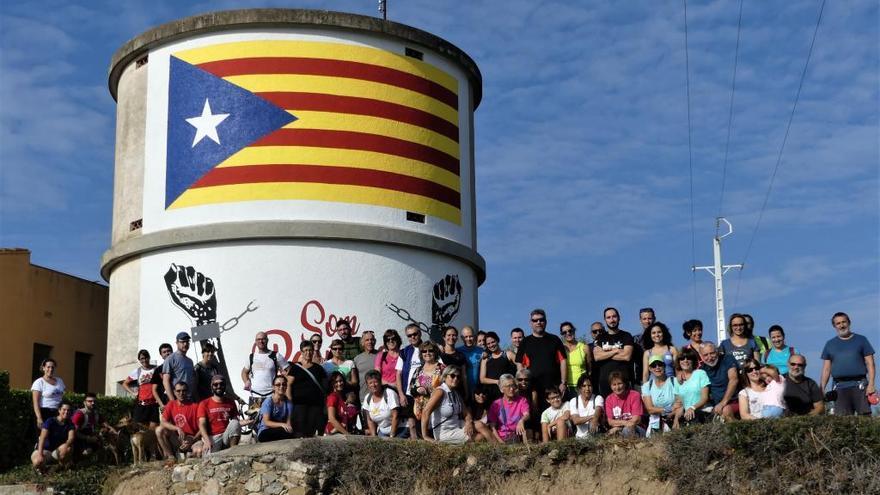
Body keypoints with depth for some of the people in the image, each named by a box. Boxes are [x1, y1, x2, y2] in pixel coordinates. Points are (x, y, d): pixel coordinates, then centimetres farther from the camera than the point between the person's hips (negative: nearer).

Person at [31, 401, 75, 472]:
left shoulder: (70, 424, -4)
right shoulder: (50, 421, -16)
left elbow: (71, 437, -21)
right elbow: (42, 438, -28)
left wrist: (66, 445, -46)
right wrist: (40, 454, -41)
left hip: (58, 450, 3)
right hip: (45, 449, -3)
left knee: (69, 448, -32)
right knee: (37, 462, -35)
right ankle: (41, 467, 3)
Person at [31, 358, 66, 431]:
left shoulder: (59, 380, 16)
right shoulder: (39, 382, -2)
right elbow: (36, 403, -8)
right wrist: (39, 418, -18)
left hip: (59, 414, 5)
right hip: (45, 413, -5)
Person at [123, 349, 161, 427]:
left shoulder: (156, 369, 5)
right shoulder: (137, 371, 9)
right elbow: (125, 384, 18)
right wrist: (133, 393, 2)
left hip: (153, 404, -1)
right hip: (141, 404, 1)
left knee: (153, 428, -6)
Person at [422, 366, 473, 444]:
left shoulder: (456, 393, 13)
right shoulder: (440, 392, -14)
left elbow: (466, 413, 12)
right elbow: (425, 412, -24)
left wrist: (469, 423, -12)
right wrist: (425, 436, -27)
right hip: (443, 432, -8)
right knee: (472, 437, -25)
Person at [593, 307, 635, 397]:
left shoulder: (626, 336, 6)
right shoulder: (600, 338, 14)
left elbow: (627, 356, -8)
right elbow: (597, 356, -2)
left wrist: (606, 354, -2)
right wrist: (616, 350, -5)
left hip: (623, 379, -2)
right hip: (604, 380, 3)